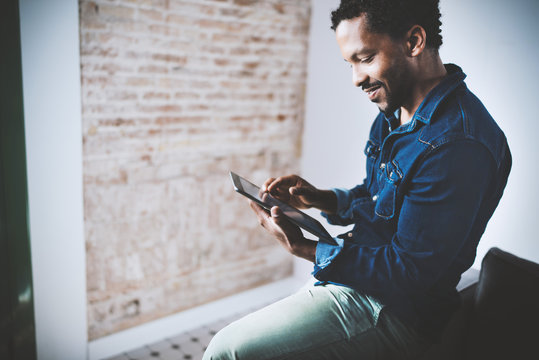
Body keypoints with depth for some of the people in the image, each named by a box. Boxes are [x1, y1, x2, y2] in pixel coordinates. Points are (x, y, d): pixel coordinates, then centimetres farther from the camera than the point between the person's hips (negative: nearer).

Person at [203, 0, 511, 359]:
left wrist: (304, 248, -16)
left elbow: (408, 273, -23)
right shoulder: (393, 115, 6)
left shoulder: (459, 144, -26)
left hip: (392, 308, -9)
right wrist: (320, 198, 1)